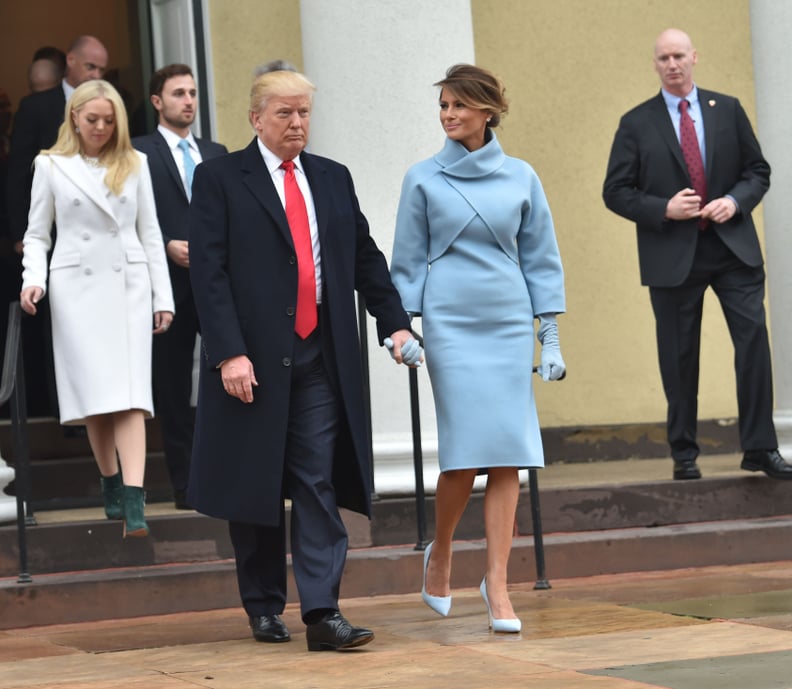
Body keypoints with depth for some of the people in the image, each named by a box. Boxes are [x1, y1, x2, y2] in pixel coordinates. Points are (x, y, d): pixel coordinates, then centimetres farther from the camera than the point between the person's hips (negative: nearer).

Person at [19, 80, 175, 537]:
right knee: (94, 394, 0)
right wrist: (33, 278, -9)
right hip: (77, 288, 0)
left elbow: (149, 233, 11)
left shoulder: (134, 164, 9)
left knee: (130, 393, -10)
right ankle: (111, 485, 16)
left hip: (129, 284, 0)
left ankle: (133, 501, -20)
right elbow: (37, 233, 9)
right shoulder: (51, 166, 5)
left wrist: (163, 296, 7)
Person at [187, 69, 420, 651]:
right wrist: (229, 352, -16)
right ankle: (264, 607, 21)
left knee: (320, 487, -4)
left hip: (322, 360, 3)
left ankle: (322, 612, -7)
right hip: (253, 361, -3)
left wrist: (395, 323, 4)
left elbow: (367, 257, 17)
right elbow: (208, 270, -8)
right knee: (256, 490, 7)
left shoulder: (333, 178, 14)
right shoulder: (220, 178, -1)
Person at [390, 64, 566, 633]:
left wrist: (551, 338, 7)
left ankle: (497, 585, 1)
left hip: (509, 324, 2)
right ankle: (440, 553, 18)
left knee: (508, 455, -4)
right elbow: (407, 262, 8)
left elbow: (541, 259, 11)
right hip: (450, 323, -2)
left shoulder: (520, 178, 7)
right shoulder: (424, 179, 4)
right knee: (466, 450, -8)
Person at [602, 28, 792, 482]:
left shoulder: (728, 110, 9)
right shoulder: (637, 124, 4)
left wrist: (736, 201, -9)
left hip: (733, 246, 1)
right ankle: (684, 455, 13)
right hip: (673, 253, -1)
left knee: (754, 338, -7)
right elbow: (616, 192, 2)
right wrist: (664, 209, -13)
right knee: (679, 357, 3)